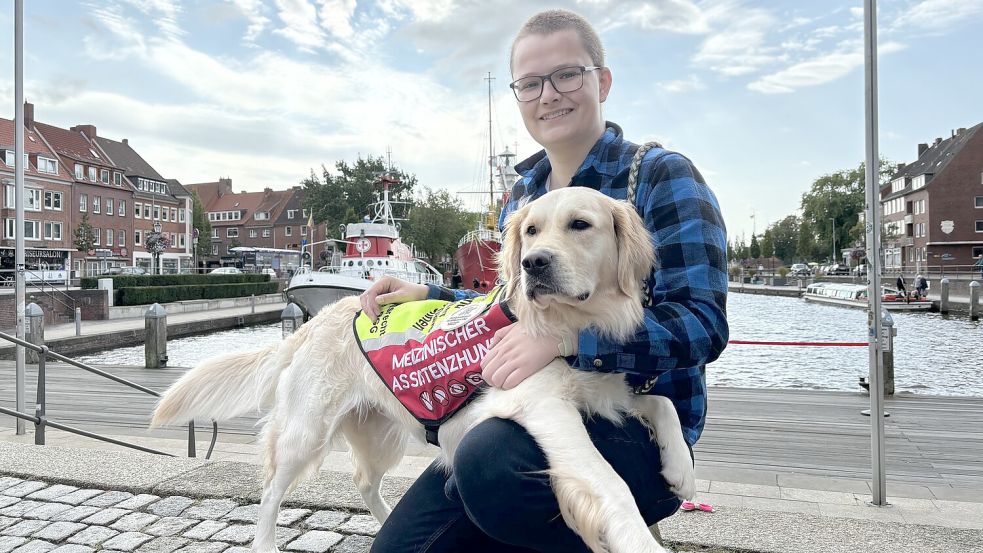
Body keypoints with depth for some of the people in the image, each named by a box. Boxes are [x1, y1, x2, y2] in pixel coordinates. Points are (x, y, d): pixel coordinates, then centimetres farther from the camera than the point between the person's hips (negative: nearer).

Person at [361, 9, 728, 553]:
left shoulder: (660, 176, -7)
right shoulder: (521, 194, 13)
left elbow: (702, 323, -17)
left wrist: (565, 335, -29)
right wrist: (427, 295, 8)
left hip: (637, 431, -5)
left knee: (490, 460, -35)